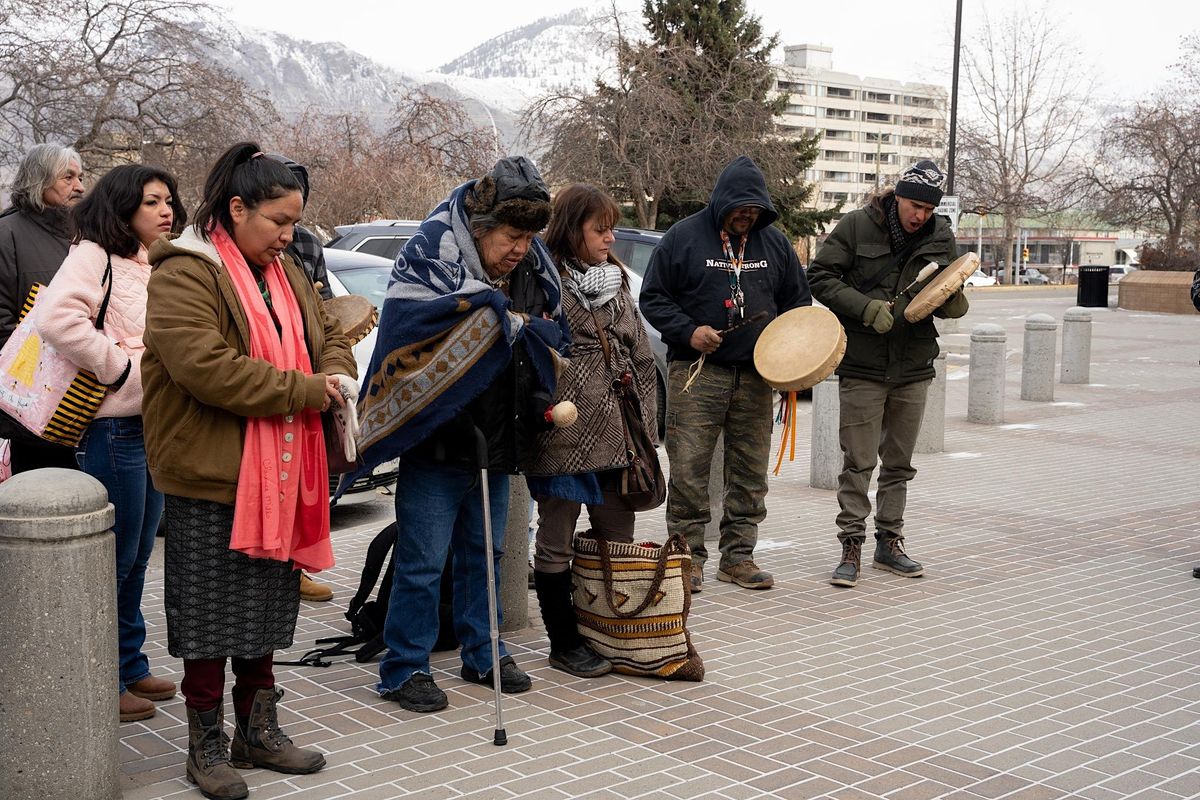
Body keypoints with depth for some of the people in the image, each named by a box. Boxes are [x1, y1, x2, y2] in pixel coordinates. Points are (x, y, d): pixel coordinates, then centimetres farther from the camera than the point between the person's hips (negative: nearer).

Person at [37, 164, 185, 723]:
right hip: (113, 428, -9)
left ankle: (131, 667, 27)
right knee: (115, 557, -3)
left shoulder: (159, 269, 18)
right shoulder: (93, 256, -9)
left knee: (136, 557, 16)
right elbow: (56, 320, -26)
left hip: (155, 425, 9)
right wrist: (122, 368, -20)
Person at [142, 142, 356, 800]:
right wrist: (306, 390, -20)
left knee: (266, 612, 16)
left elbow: (327, 337, 19)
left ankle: (258, 731, 29)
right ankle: (206, 745, 16)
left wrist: (337, 376, -5)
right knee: (211, 617, 3)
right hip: (211, 476, -7)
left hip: (277, 474, 8)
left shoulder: (284, 274, 13)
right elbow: (207, 368, -25)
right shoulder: (183, 276, -13)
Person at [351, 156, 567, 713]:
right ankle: (403, 670, 11)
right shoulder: (431, 254, -14)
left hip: (498, 440, 7)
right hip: (437, 440, -7)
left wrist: (525, 329, -5)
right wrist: (504, 319, -21)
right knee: (423, 562, -1)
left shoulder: (534, 265, 7)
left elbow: (554, 335, 19)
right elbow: (411, 330, -28)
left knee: (486, 553, 18)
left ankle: (482, 655, 32)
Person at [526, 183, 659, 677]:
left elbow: (642, 357, 17)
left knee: (618, 540, 12)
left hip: (617, 436, 7)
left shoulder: (616, 280, 15)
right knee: (557, 544, 6)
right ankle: (564, 644, 16)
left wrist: (646, 426, 12)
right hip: (565, 440, -7)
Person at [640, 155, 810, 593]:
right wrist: (688, 331, -12)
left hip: (756, 376, 4)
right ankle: (688, 555, 5)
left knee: (750, 474, 7)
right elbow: (653, 298, 2)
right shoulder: (684, 237, 0)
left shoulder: (774, 242, 12)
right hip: (697, 373, -4)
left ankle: (738, 556, 16)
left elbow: (797, 300, 20)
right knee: (689, 470, -6)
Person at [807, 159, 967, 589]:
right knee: (858, 463, -2)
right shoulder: (857, 226, -7)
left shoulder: (941, 237, 4)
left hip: (914, 366, 4)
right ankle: (851, 546, 6)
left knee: (899, 464, 13)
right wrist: (866, 307, -18)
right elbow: (820, 276, -7)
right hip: (863, 364, -4)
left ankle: (889, 542, 24)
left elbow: (948, 296, 11)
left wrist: (953, 304, -13)